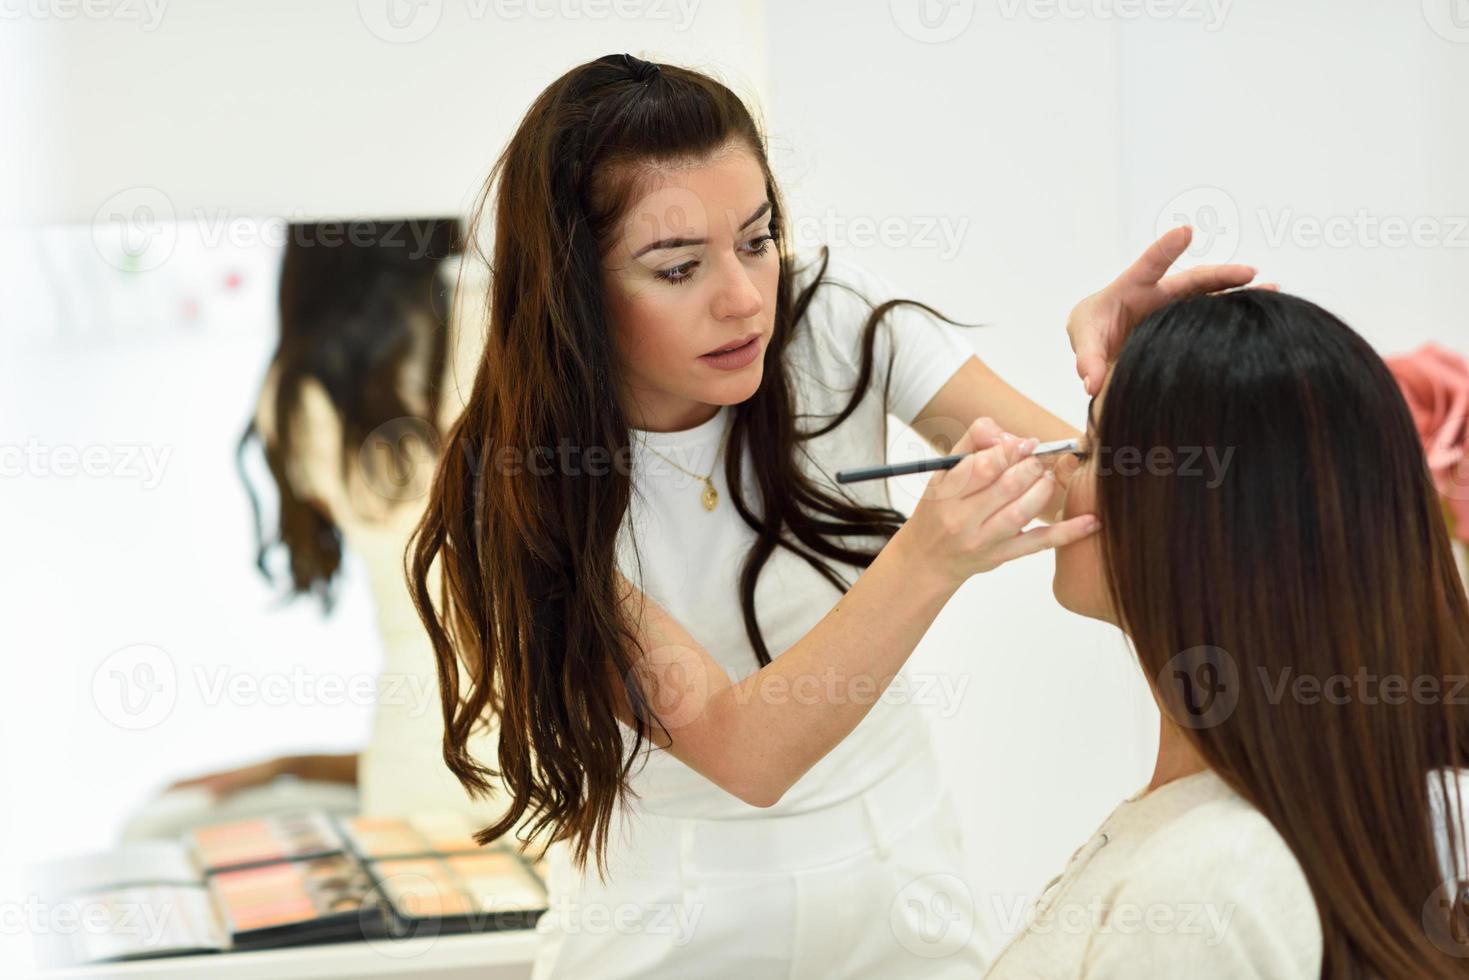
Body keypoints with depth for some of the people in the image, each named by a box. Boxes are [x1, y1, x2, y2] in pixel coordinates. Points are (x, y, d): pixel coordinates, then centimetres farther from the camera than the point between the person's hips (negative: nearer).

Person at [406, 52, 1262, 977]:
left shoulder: (835, 322, -14)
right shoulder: (519, 490, -21)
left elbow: (1090, 495, -20)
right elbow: (739, 749, -32)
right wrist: (927, 558, -46)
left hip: (898, 888, 3)